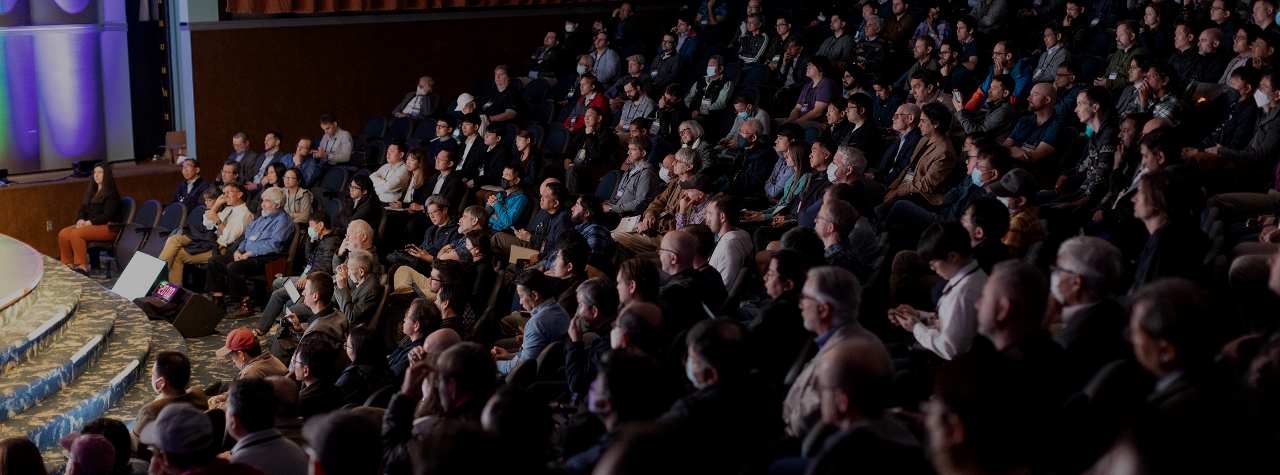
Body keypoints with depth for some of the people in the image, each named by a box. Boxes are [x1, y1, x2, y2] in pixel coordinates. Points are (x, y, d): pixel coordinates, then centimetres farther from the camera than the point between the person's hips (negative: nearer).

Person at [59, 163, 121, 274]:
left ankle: (82, 268, -29)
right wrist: (81, 220, -4)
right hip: (89, 224, 8)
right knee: (63, 234, -15)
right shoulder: (92, 191, 20)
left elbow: (107, 216, -15)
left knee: (76, 234, -31)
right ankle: (69, 266, -14)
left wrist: (88, 223, -19)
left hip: (108, 227, -8)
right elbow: (82, 210, 19)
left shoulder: (111, 194, -6)